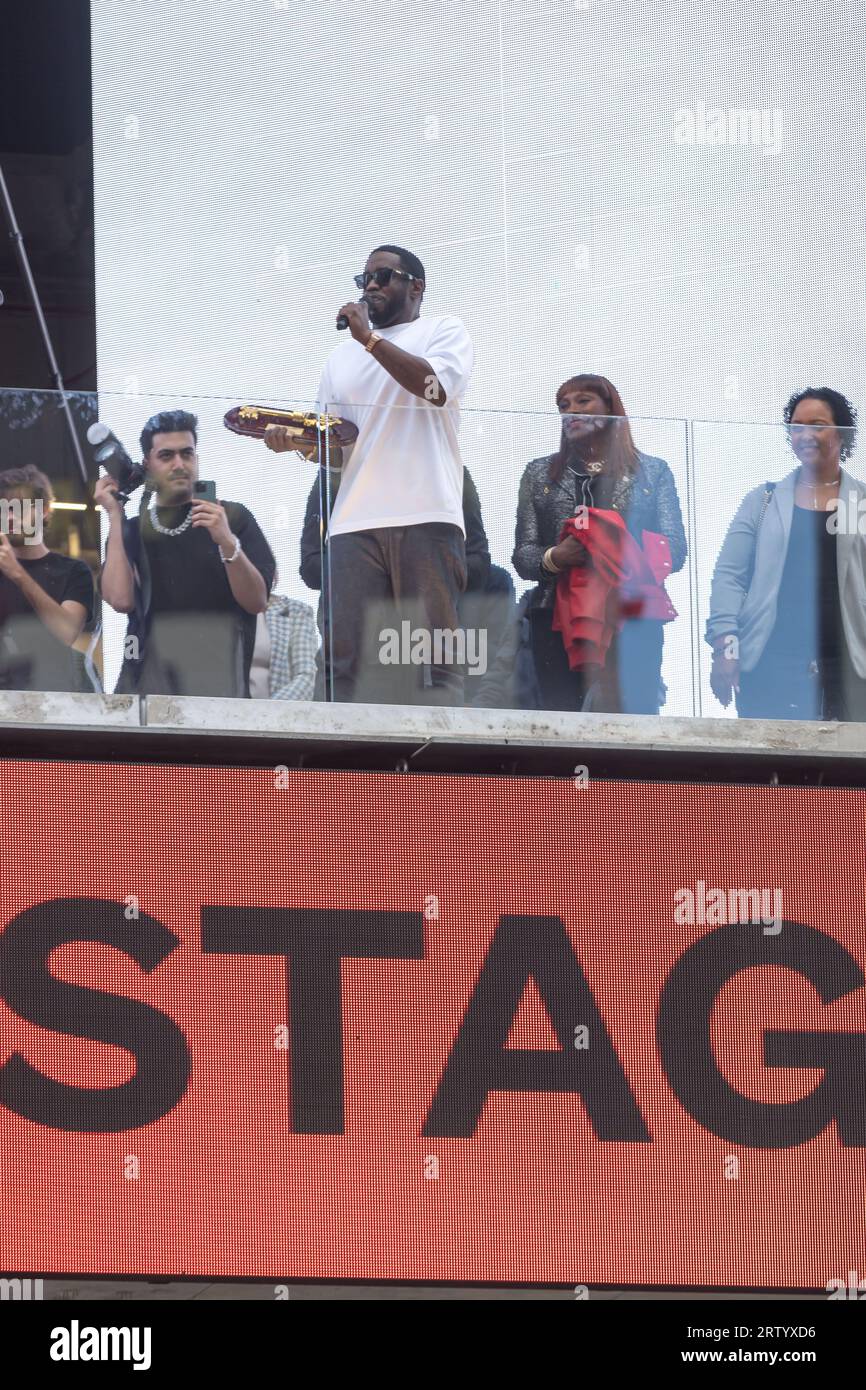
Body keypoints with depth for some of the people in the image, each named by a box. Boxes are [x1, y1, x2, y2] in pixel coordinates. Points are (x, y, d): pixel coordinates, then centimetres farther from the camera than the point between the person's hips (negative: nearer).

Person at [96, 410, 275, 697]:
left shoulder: (232, 518, 7)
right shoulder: (131, 530, 12)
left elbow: (257, 602, -2)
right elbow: (121, 599, -6)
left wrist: (227, 542, -18)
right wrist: (115, 516, -4)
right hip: (148, 680, 1)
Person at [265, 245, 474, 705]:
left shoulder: (443, 331, 13)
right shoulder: (342, 357, 27)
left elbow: (437, 386, -8)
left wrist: (370, 337, -4)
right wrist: (293, 440, 3)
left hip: (424, 517, -4)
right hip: (354, 523, 4)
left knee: (433, 653, -11)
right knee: (350, 660, -9)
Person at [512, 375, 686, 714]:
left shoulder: (652, 472, 14)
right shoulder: (540, 474, 18)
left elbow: (674, 551, 6)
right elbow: (522, 555, 11)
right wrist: (554, 557, -13)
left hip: (633, 621, -1)